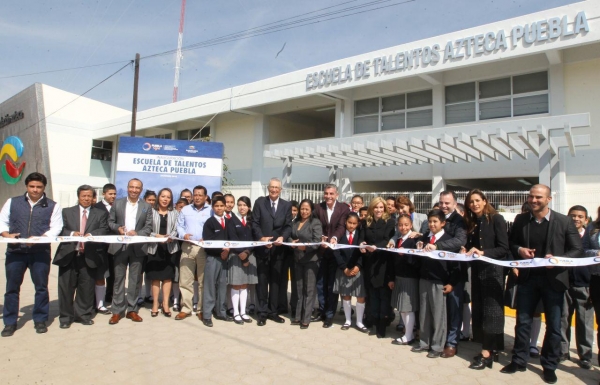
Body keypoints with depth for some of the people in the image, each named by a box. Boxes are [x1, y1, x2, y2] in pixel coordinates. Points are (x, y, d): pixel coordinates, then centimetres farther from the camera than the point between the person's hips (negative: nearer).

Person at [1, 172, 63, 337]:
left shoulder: (53, 206, 3)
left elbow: (56, 227, -3)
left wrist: (39, 238, -18)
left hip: (40, 252, -1)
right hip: (15, 251, 2)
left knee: (41, 287, 4)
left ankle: (40, 320, 17)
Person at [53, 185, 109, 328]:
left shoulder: (101, 213, 9)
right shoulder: (67, 212, 12)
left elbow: (104, 230, -2)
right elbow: (60, 229, 3)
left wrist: (91, 234, -21)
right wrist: (71, 233, -16)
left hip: (89, 256, 0)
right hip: (69, 255, 1)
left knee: (86, 287, 7)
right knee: (66, 287, 4)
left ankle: (84, 315, 21)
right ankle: (65, 317, 18)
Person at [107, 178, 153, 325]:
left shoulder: (146, 206, 6)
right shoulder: (117, 203, 7)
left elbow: (149, 227, 2)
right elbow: (110, 221, 7)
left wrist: (138, 233, -16)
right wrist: (117, 228, -13)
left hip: (138, 247, 0)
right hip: (120, 246, 0)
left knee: (135, 280, 7)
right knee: (119, 279, 5)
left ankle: (132, 310, 17)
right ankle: (117, 311, 14)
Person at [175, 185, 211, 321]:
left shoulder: (211, 211, 4)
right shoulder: (185, 210, 14)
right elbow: (179, 226, 10)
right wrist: (183, 235, -10)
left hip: (204, 248, -2)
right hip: (187, 247, 2)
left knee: (203, 280, 4)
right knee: (185, 280, 2)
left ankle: (202, 309, 13)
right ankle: (186, 308, 12)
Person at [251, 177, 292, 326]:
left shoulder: (287, 205, 7)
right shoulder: (259, 202, 2)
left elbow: (288, 226, 2)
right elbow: (255, 223, -3)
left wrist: (283, 237, -17)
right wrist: (261, 237, -18)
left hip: (278, 248, 2)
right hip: (262, 248, -2)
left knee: (275, 280, 10)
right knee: (262, 280, 5)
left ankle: (273, 311, 20)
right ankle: (263, 312, 14)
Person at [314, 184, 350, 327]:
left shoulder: (344, 209, -6)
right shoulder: (318, 208, 1)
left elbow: (341, 227, -17)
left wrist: (334, 237, -36)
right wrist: (321, 238, -23)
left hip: (336, 251, -3)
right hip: (321, 251, 3)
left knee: (332, 284, 6)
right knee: (320, 283, 14)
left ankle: (330, 315, 17)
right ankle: (322, 310, 30)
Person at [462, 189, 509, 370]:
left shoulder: (496, 219, -8)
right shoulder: (471, 223, 11)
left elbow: (503, 248, -12)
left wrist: (483, 253, -24)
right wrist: (466, 251, -6)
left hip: (492, 269, -7)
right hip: (477, 270, 7)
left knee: (491, 309, -1)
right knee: (478, 309, 10)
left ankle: (487, 353, 3)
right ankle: (491, 348, 20)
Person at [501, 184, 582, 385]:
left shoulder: (564, 221, -5)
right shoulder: (520, 220, 3)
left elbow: (577, 249, -3)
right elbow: (511, 243, 11)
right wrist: (519, 250, -10)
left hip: (553, 278, -2)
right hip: (527, 278, 2)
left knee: (553, 325, 10)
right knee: (522, 321, 10)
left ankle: (549, 366, 26)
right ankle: (519, 360, 23)